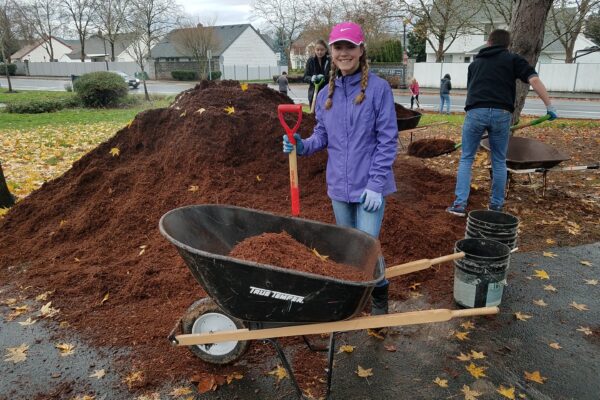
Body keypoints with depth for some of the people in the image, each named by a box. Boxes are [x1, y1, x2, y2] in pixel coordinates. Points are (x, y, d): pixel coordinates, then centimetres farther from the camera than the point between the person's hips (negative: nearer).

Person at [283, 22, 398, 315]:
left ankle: (379, 300, 20)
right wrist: (302, 145, -11)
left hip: (369, 186, -5)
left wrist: (375, 184, -16)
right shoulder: (326, 94, 6)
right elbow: (322, 136, 10)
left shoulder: (378, 88, -9)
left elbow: (387, 140, -11)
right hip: (339, 186, 5)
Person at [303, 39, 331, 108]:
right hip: (314, 94, 2)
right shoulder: (310, 61, 4)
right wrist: (311, 78, -19)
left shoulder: (329, 61, -2)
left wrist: (324, 77, -26)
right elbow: (305, 77, 3)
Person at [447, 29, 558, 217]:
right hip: (501, 113, -1)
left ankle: (460, 204, 3)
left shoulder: (475, 63, 25)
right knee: (499, 162, 14)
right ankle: (496, 205, 20)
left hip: (475, 112, 1)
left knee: (466, 159, 11)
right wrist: (549, 105, 2)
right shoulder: (513, 59, 15)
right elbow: (534, 80, 1)